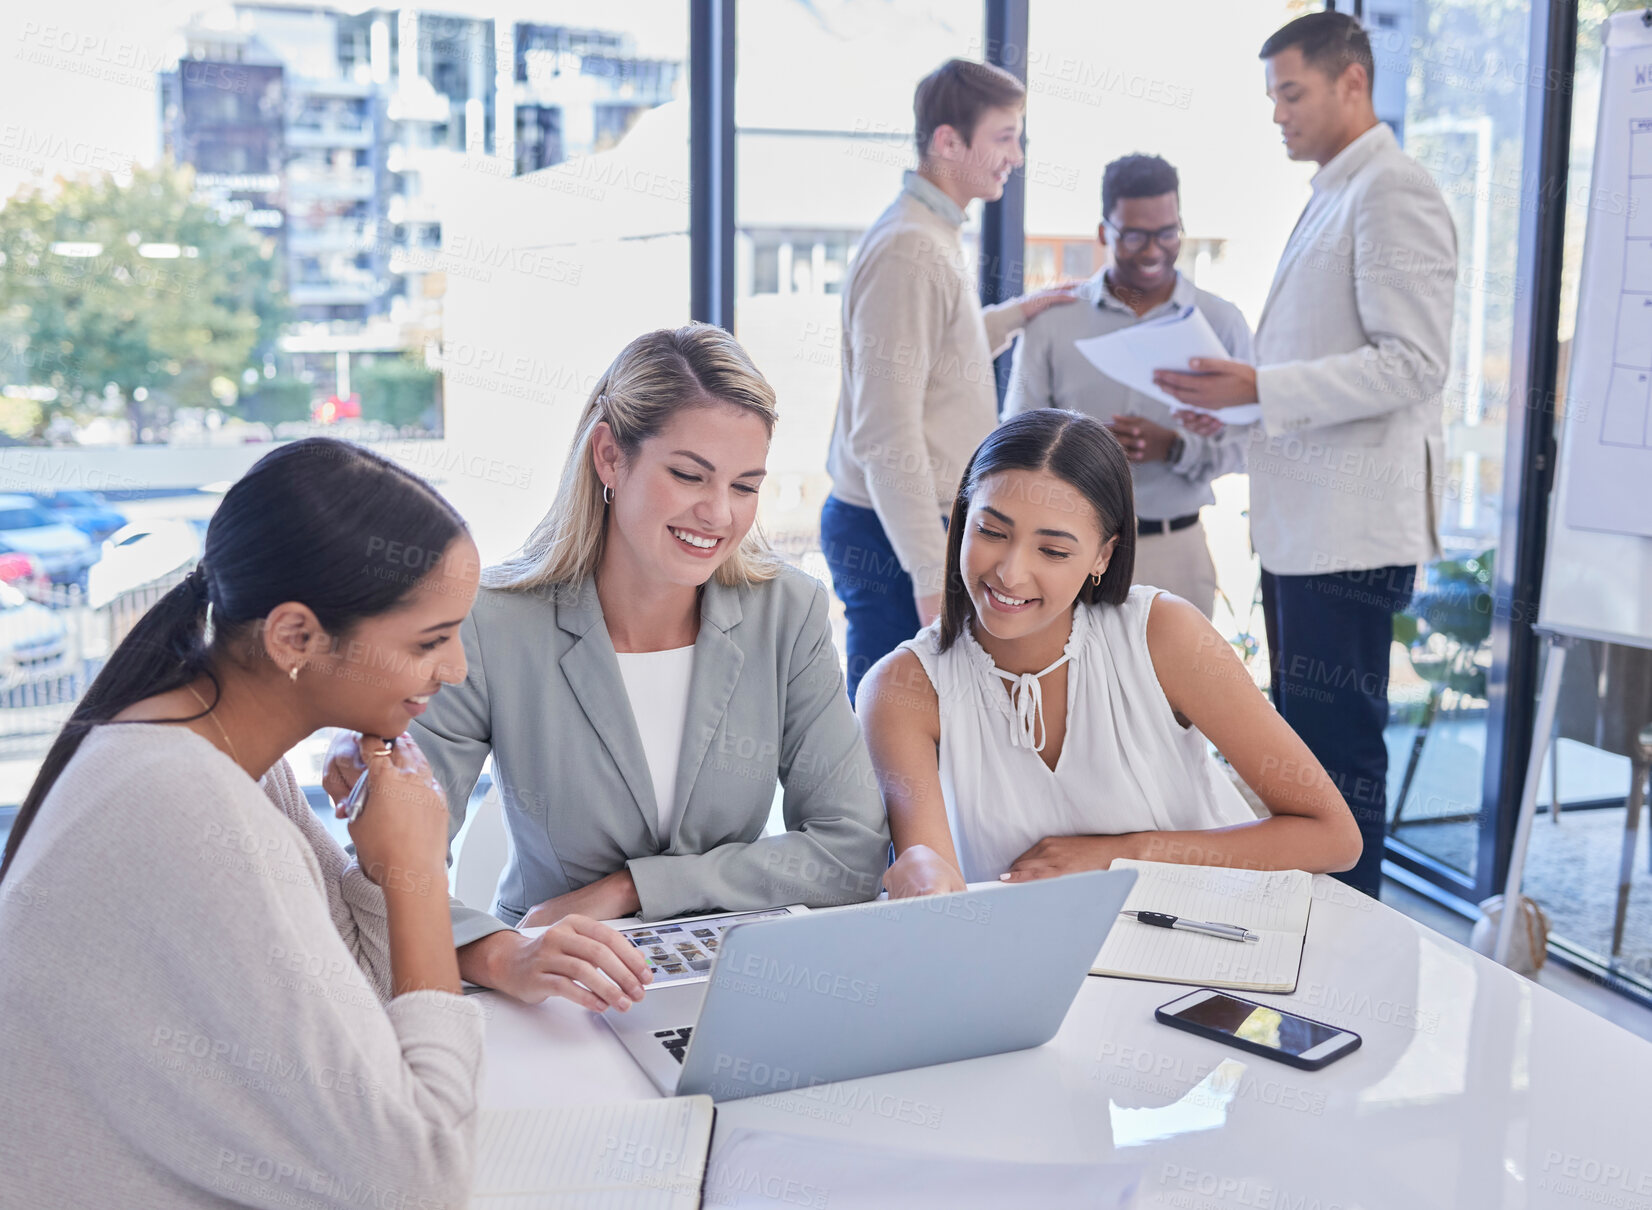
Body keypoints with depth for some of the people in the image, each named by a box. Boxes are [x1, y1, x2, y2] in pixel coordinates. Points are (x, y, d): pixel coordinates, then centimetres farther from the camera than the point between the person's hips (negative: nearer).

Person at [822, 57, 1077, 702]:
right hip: (894, 536, -10)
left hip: (922, 525, 10)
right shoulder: (909, 250, -18)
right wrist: (933, 575, -24)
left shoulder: (935, 236, 15)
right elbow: (886, 433, -23)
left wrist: (1017, 313, 26)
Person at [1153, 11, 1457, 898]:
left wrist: (1260, 387, -22)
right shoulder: (1332, 197, 20)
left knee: (1339, 743, -5)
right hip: (1301, 520, 10)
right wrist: (1229, 398, 12)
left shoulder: (1392, 194, -10)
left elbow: (1415, 361, -19)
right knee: (1301, 738, 15)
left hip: (1351, 525, -10)